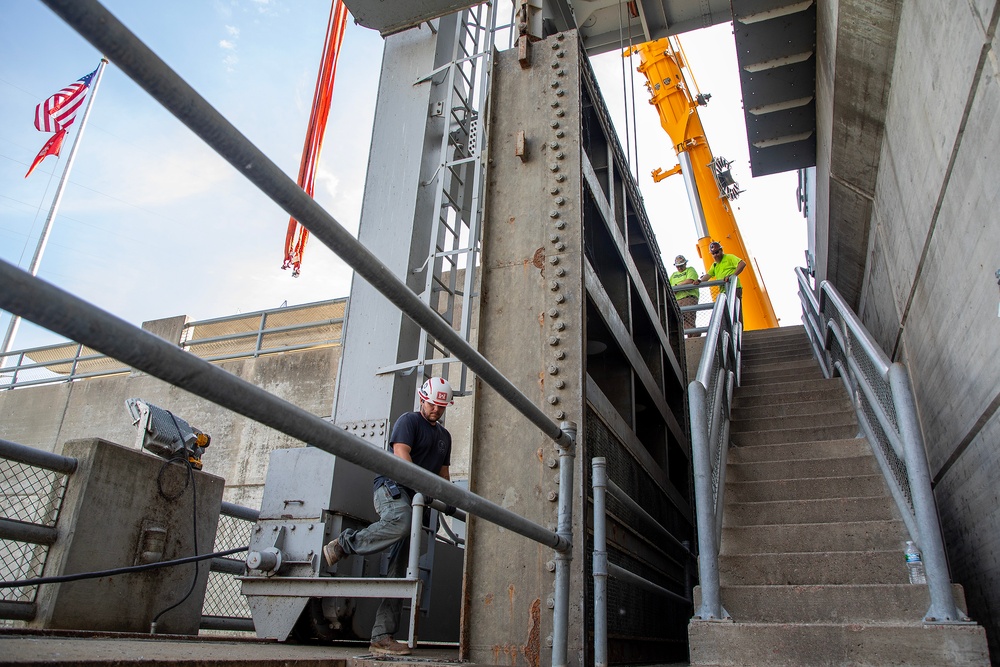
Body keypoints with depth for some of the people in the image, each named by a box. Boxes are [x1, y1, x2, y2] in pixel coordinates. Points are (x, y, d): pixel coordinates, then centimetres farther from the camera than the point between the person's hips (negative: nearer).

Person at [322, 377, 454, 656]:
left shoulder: (444, 436, 25)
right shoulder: (409, 421, 3)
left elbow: (443, 472, 30)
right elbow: (401, 455, -11)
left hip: (415, 499, 7)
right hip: (392, 486, -7)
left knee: (398, 570, -1)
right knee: (400, 521, -40)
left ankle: (382, 637, -2)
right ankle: (343, 544, -18)